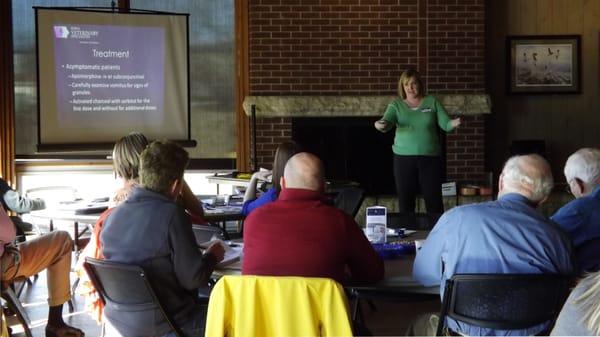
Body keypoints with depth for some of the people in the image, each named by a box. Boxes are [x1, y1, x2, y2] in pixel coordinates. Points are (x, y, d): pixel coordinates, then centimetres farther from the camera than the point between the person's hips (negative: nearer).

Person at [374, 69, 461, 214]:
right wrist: (381, 125, -38)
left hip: (430, 157, 0)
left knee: (434, 200, 2)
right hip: (404, 158, 0)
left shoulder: (432, 102, 3)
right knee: (405, 201, 6)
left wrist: (453, 123, -26)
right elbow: (387, 122, -14)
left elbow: (445, 124, -3)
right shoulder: (396, 105, 3)